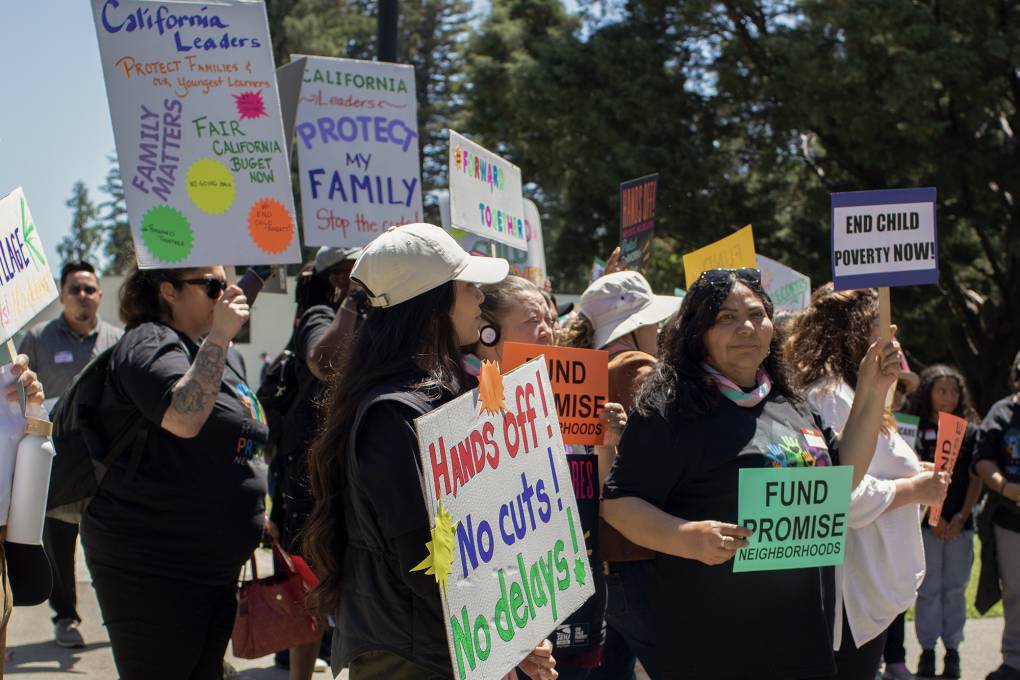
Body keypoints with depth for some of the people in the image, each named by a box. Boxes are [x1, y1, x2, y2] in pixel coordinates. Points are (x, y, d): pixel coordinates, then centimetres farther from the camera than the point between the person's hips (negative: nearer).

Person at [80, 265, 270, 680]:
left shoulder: (226, 355, 15)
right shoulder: (149, 344, -14)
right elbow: (184, 419, -33)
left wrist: (257, 513, 23)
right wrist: (219, 336, -29)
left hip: (214, 565, 9)